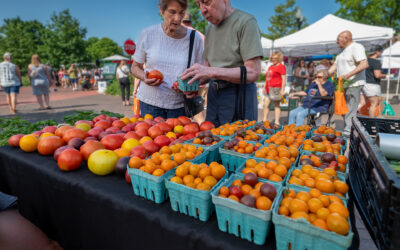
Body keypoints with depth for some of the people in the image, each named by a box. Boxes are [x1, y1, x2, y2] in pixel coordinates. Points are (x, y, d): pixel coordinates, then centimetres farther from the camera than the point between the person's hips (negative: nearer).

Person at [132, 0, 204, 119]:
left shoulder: (195, 38, -3)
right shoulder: (148, 34, -3)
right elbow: (135, 67, 7)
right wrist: (145, 78, -15)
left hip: (180, 105, 1)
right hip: (150, 102, 0)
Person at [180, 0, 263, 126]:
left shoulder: (246, 22, -9)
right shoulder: (210, 29, 14)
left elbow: (253, 73, -17)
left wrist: (211, 72, -23)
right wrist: (194, 82, -4)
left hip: (239, 96, -6)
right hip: (214, 95, 7)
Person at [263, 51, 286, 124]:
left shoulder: (281, 66, -4)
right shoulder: (270, 67, 19)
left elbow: (284, 79, -10)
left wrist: (282, 90, -15)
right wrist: (265, 87, 20)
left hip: (276, 88, -7)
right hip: (269, 89, 7)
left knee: (276, 106, -1)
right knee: (266, 105, 5)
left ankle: (277, 122, 6)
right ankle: (265, 120, 14)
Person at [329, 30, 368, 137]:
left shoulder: (356, 47, -9)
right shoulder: (343, 51, 20)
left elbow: (364, 64, -20)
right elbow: (335, 66, 20)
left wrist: (348, 75, -27)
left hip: (353, 84, -9)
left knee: (350, 111, -7)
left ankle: (348, 133, -3)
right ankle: (347, 131, 20)